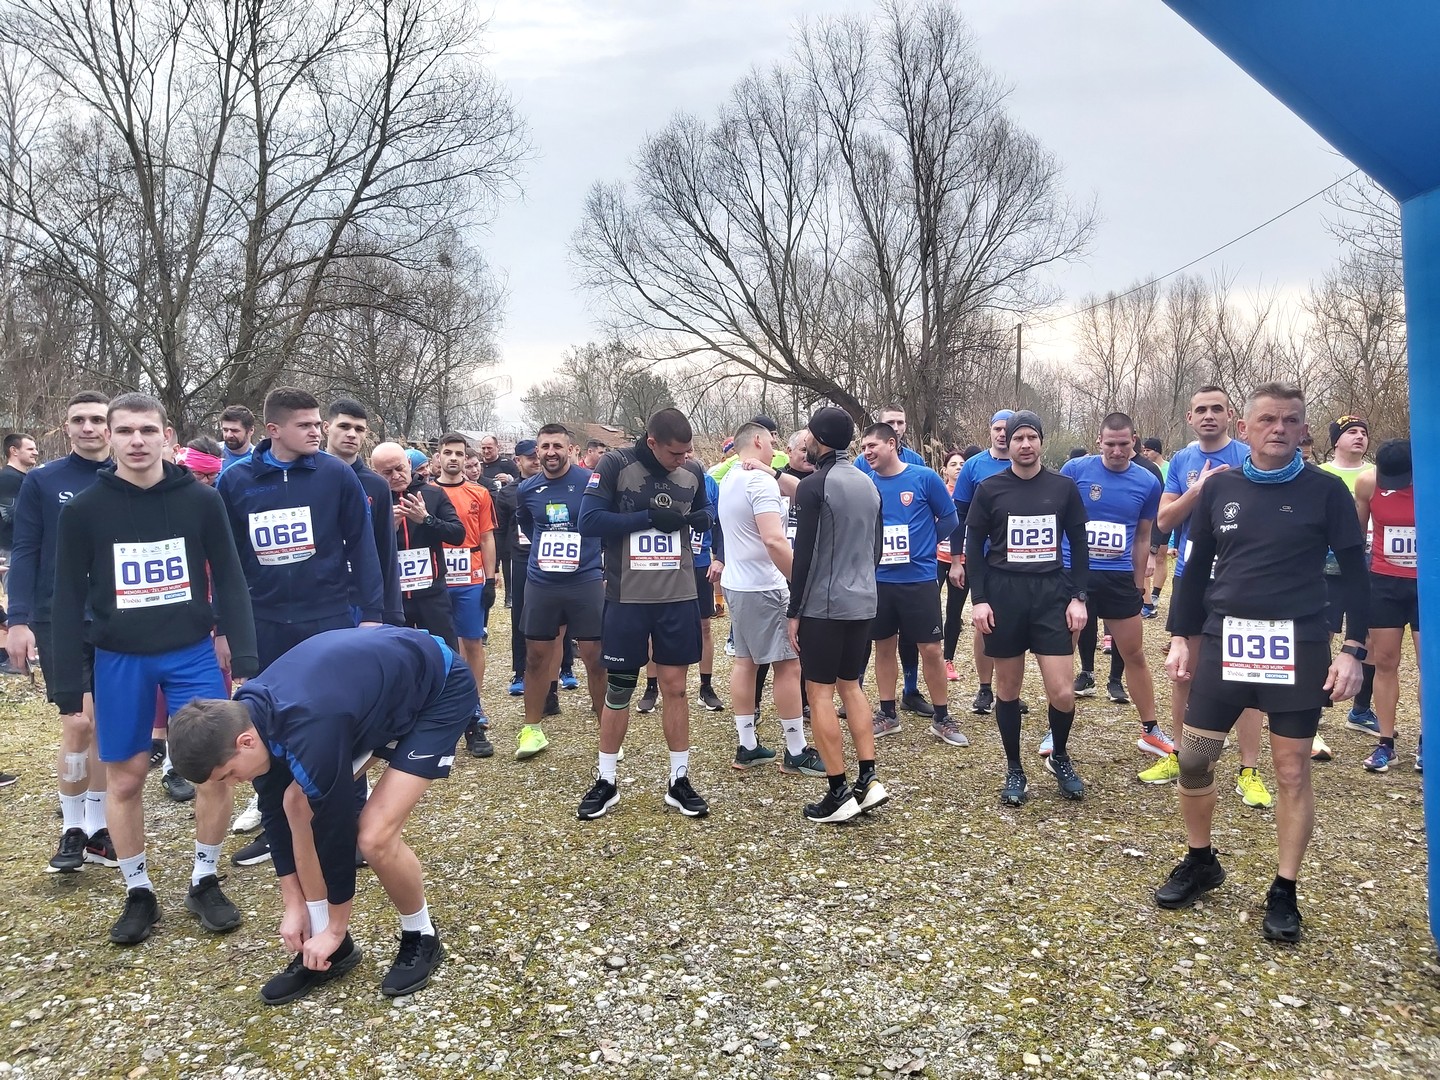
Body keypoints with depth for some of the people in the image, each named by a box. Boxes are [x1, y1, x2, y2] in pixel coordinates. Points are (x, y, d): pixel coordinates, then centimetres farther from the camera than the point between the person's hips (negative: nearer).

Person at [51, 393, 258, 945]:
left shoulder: (201, 500, -3)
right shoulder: (84, 509, -3)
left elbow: (229, 582, -1)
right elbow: (69, 601, 0)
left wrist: (245, 660, -6)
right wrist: (70, 686, -2)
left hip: (193, 654, 0)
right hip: (120, 661, 0)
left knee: (217, 770, -1)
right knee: (125, 780, 8)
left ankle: (205, 882, 20)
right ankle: (138, 893, 25)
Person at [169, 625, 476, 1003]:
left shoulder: (311, 733, -36)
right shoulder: (248, 714, -10)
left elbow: (336, 827, -23)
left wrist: (335, 929, -8)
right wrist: (294, 907, 5)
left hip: (439, 691, -8)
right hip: (379, 683, 8)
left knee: (375, 835, -18)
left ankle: (421, 938, 10)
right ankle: (330, 949, 13)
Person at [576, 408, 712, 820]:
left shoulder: (692, 472, 2)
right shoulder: (615, 465, -9)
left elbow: (703, 518, 15)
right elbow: (589, 522, -15)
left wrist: (703, 520, -10)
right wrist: (650, 517, -18)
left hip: (678, 597, 3)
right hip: (627, 597, -2)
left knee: (674, 686, 8)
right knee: (618, 689, 8)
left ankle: (679, 781, 20)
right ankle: (606, 782, 22)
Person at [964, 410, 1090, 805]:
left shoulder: (1063, 487, 5)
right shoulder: (989, 489, 1)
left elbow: (1079, 545, 9)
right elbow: (974, 547, 2)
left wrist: (1079, 598, 1)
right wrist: (978, 599, -6)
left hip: (1051, 594, 1)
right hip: (1003, 594, 0)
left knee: (1063, 693, -5)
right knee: (1008, 689, 8)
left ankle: (1059, 757, 24)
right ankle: (1014, 770, 23)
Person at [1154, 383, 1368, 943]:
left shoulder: (1326, 490, -2)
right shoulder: (1219, 487, 4)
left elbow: (1354, 572, 1)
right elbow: (1196, 567, 10)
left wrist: (1352, 649, -7)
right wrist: (1180, 636, 6)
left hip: (1299, 646, -2)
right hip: (1224, 640, 2)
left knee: (1293, 770, 5)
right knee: (1193, 758, 4)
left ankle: (1284, 892, 20)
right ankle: (1200, 861, 27)